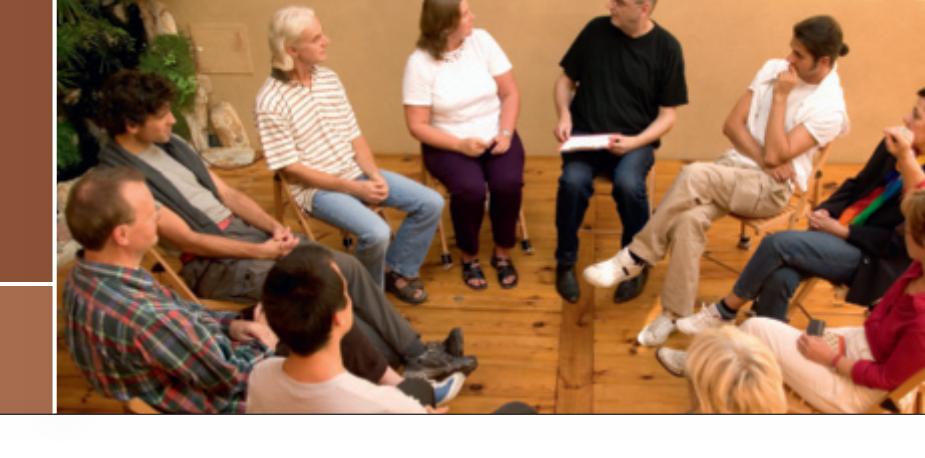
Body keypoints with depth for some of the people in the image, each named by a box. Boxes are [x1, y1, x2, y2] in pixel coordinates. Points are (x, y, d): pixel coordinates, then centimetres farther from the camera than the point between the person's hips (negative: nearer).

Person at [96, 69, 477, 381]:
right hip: (213, 264, -7)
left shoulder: (170, 144, 10)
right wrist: (260, 252, -16)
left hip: (247, 230, 8)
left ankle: (418, 353, -1)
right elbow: (187, 240, -18)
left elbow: (227, 193, 12)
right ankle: (399, 370, -4)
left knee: (346, 267, -8)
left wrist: (275, 227, -4)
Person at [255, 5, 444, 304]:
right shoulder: (271, 103, -17)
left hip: (357, 172, 7)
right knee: (376, 233, -30)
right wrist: (353, 188, -18)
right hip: (317, 187, -7)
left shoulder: (329, 78, 4)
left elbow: (354, 135, 8)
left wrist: (374, 175, -9)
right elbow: (291, 168, -16)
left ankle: (397, 270, 15)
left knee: (430, 203, -3)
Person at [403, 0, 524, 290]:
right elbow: (418, 126, -10)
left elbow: (510, 93, 2)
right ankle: (469, 257, -2)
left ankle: (502, 254, 0)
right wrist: (461, 145, -22)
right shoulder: (419, 62, -10)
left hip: (495, 136, 3)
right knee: (471, 189, -30)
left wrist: (506, 133, -14)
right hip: (448, 144, -2)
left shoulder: (481, 40, -2)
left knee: (508, 183, -26)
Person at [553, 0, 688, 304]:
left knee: (628, 184, -33)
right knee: (573, 181, -30)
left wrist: (635, 142, -19)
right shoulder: (596, 29, 1)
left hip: (635, 140, -1)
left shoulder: (667, 48, -3)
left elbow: (667, 115, -1)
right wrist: (564, 115, -9)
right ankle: (566, 262, -6)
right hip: (585, 132, 1)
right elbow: (566, 80, 11)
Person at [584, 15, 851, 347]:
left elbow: (775, 155, -19)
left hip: (772, 189, -5)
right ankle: (674, 314, -22)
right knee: (690, 218, -28)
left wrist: (781, 97, -14)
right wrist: (762, 160, -11)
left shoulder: (829, 108, -11)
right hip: (734, 167, 5)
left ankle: (636, 257, -24)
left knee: (694, 175, -33)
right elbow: (732, 125, 4)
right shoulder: (774, 68, 7)